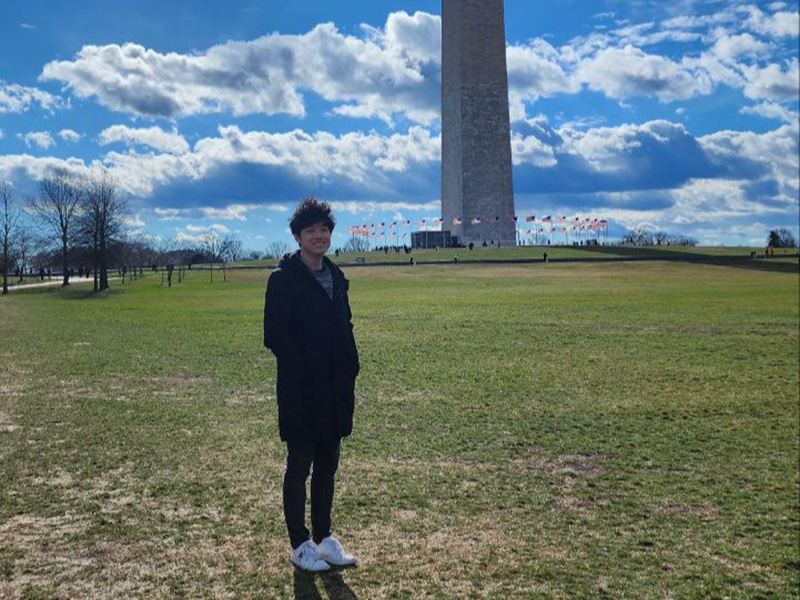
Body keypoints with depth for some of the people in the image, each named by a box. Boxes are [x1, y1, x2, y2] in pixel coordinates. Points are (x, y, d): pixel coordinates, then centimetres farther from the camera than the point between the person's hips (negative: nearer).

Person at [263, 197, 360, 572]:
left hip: (335, 390, 7)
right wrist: (304, 372, -16)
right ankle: (299, 545, 17)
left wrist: (349, 372, 8)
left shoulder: (336, 277, 13)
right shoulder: (284, 278, -9)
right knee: (299, 467, 5)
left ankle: (323, 537, 27)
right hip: (300, 391, -7)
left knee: (327, 466, 14)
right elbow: (275, 335, -13)